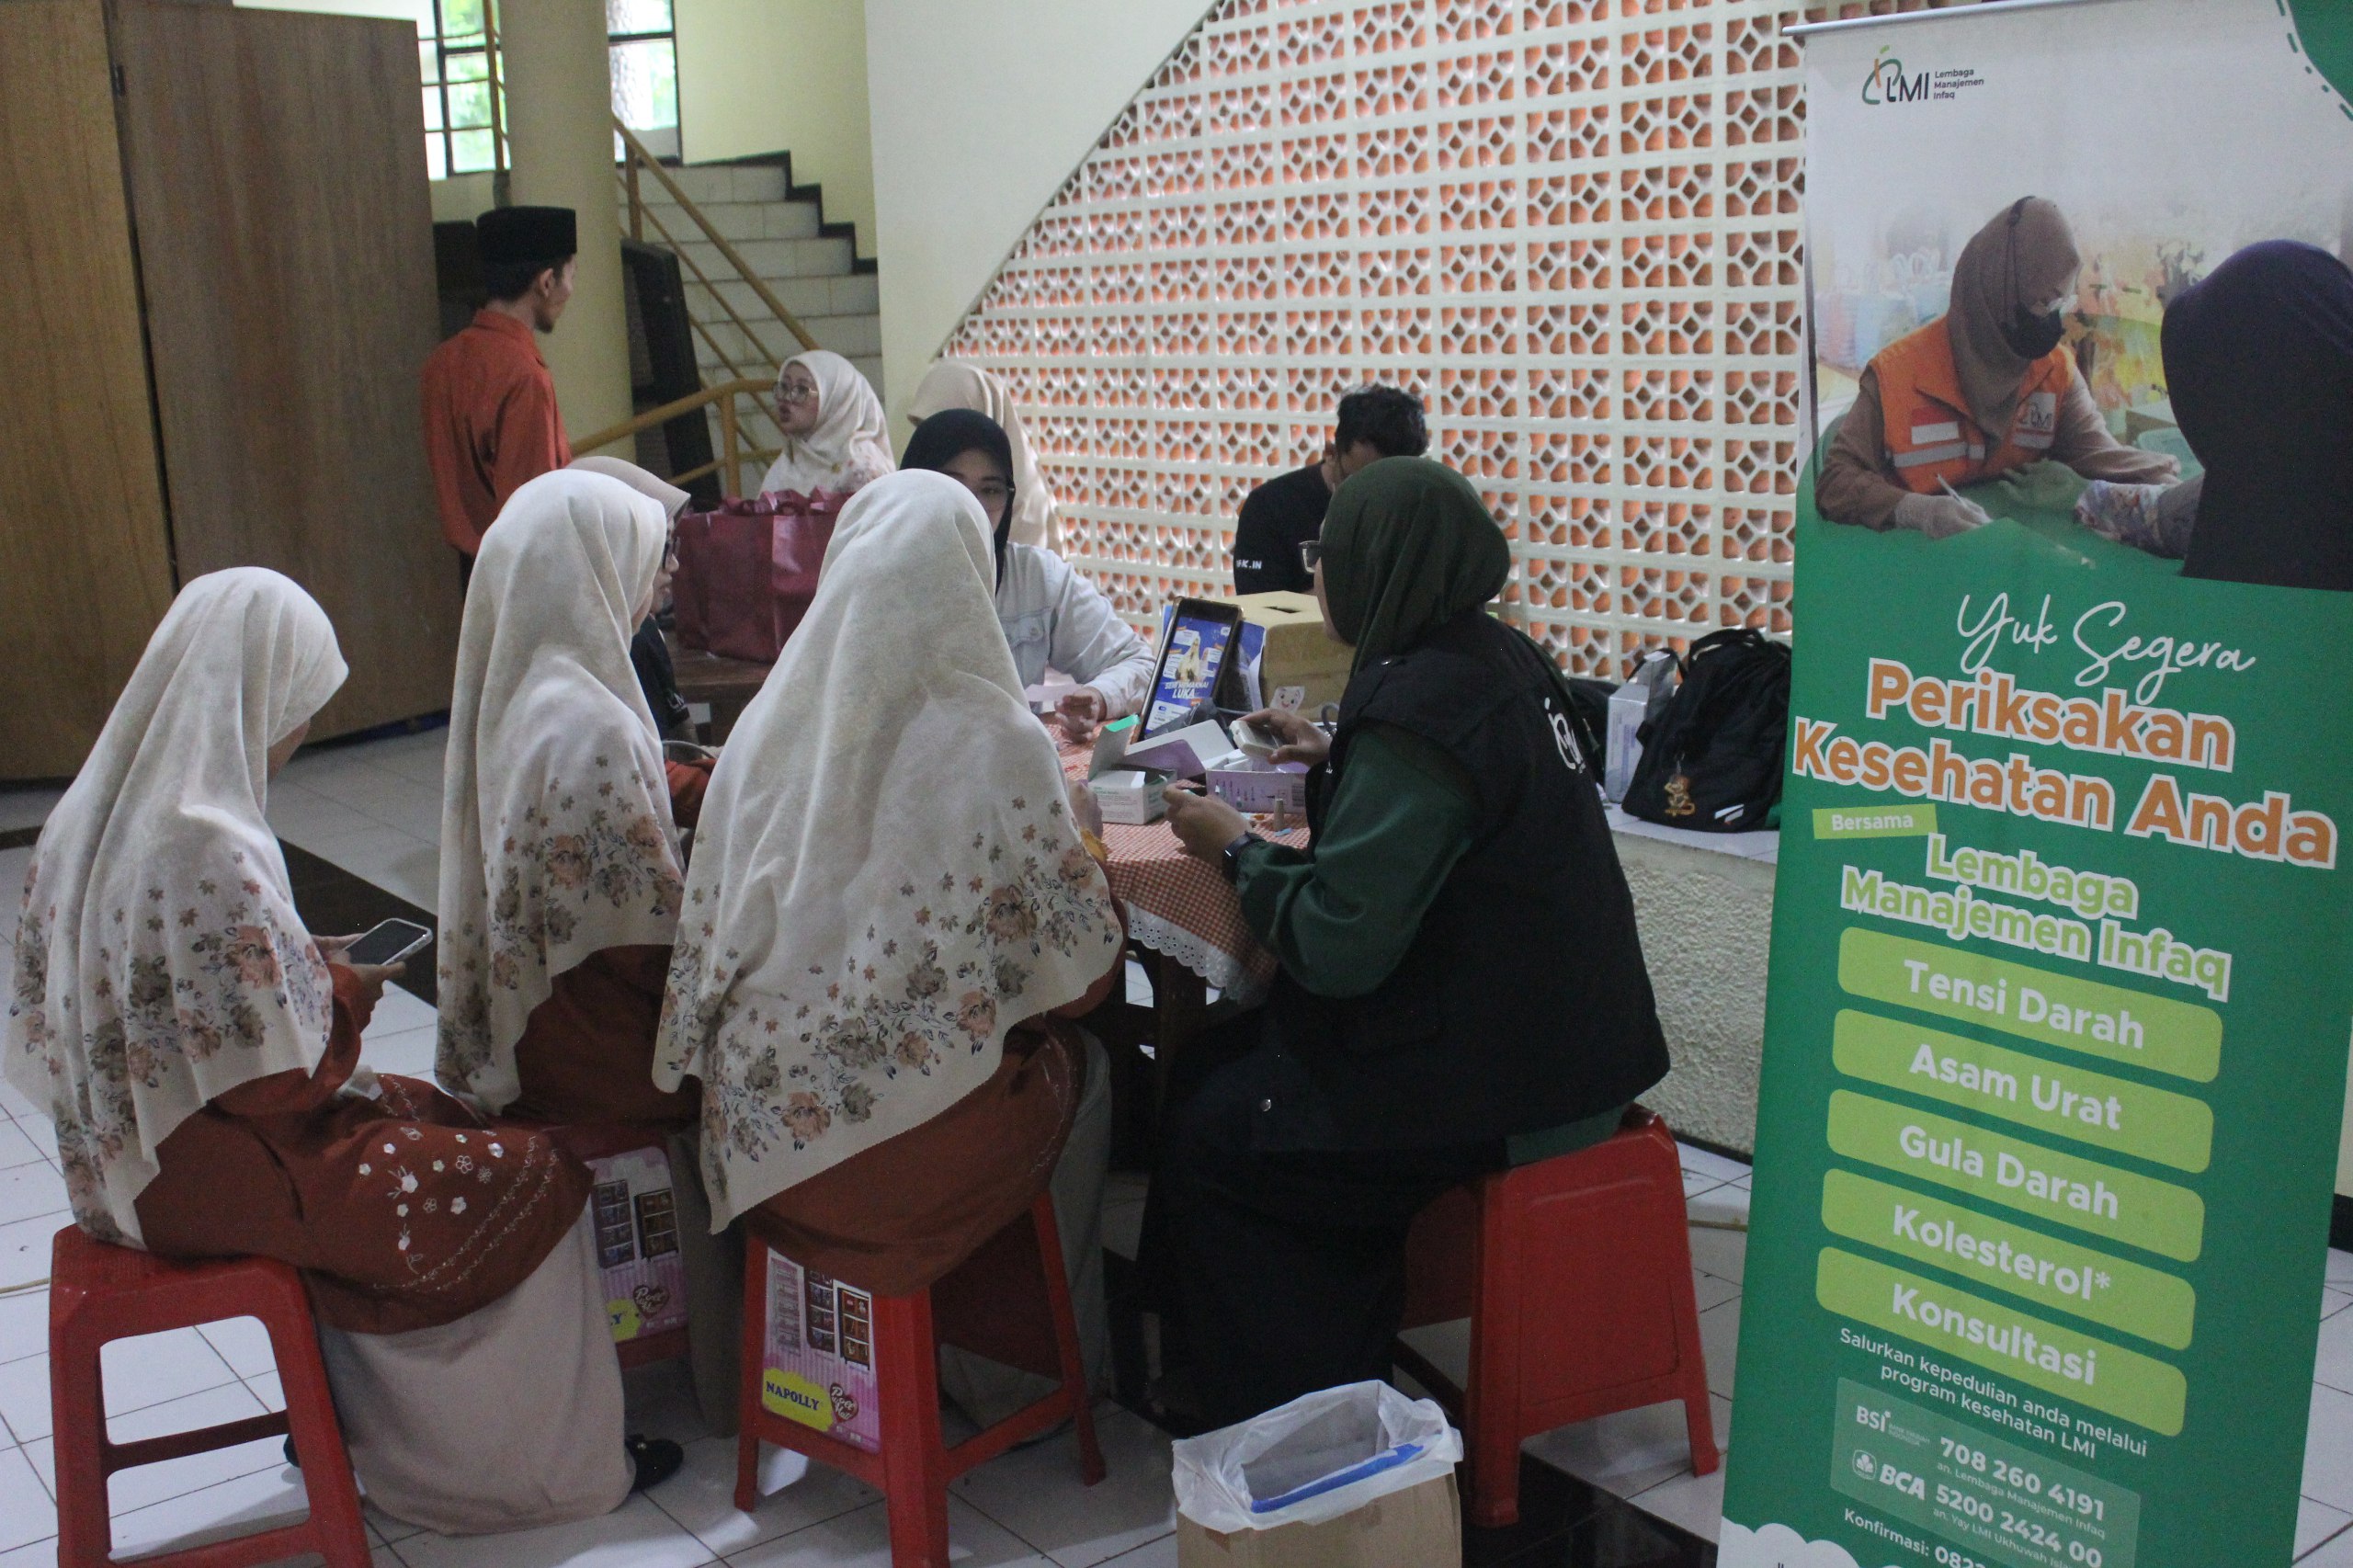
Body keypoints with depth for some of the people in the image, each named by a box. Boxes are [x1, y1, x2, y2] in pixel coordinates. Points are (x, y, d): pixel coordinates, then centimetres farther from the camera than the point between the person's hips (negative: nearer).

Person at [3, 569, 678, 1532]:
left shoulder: (93, 813, 1)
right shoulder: (208, 851, -27)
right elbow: (284, 1073, -24)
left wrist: (306, 961, 9)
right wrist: (344, 985, -5)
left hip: (128, 1152, 10)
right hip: (213, 1171, -10)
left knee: (426, 1120, 21)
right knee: (529, 1180, -4)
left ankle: (384, 1426, 26)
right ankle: (552, 1465, 12)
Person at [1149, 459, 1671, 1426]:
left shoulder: (1414, 710, -24)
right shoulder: (1502, 659, 4)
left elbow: (1335, 947, -26)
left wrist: (1235, 847, -11)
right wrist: (1336, 758, 18)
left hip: (1500, 1090, -10)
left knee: (1207, 1147, 3)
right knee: (1240, 1057, 21)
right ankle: (1343, 1375, 28)